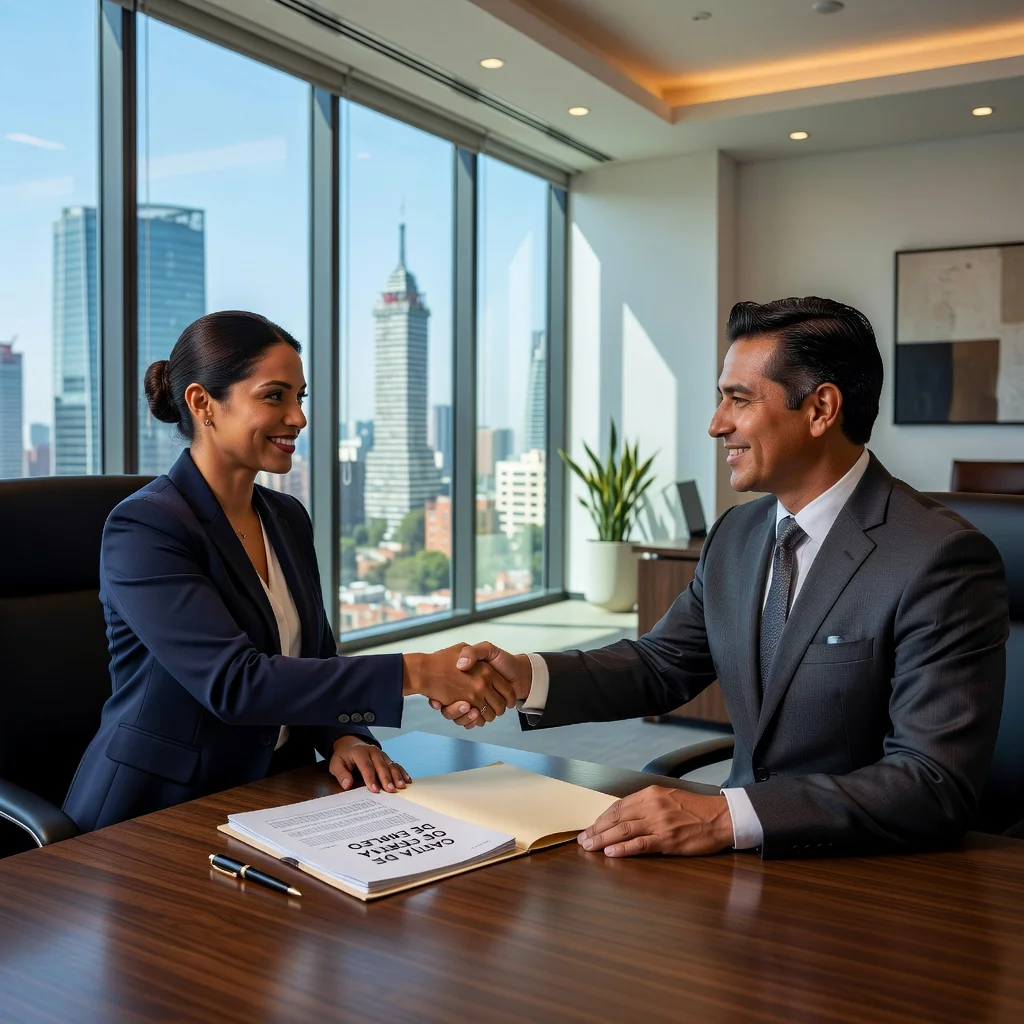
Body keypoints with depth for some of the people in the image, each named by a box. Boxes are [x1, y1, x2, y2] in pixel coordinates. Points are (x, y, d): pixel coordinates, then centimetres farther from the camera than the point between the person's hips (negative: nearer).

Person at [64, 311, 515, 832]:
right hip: (155, 815, -6)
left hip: (271, 802, 6)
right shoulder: (141, 529, -16)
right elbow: (233, 682, -26)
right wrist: (415, 673, -31)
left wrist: (345, 736, -10)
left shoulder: (288, 518, 7)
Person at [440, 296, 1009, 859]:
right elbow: (663, 664, 13)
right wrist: (528, 677, -4)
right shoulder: (736, 536, 6)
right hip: (751, 860, 6)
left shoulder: (943, 560, -18)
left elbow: (938, 788, -23)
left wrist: (728, 818, -32)